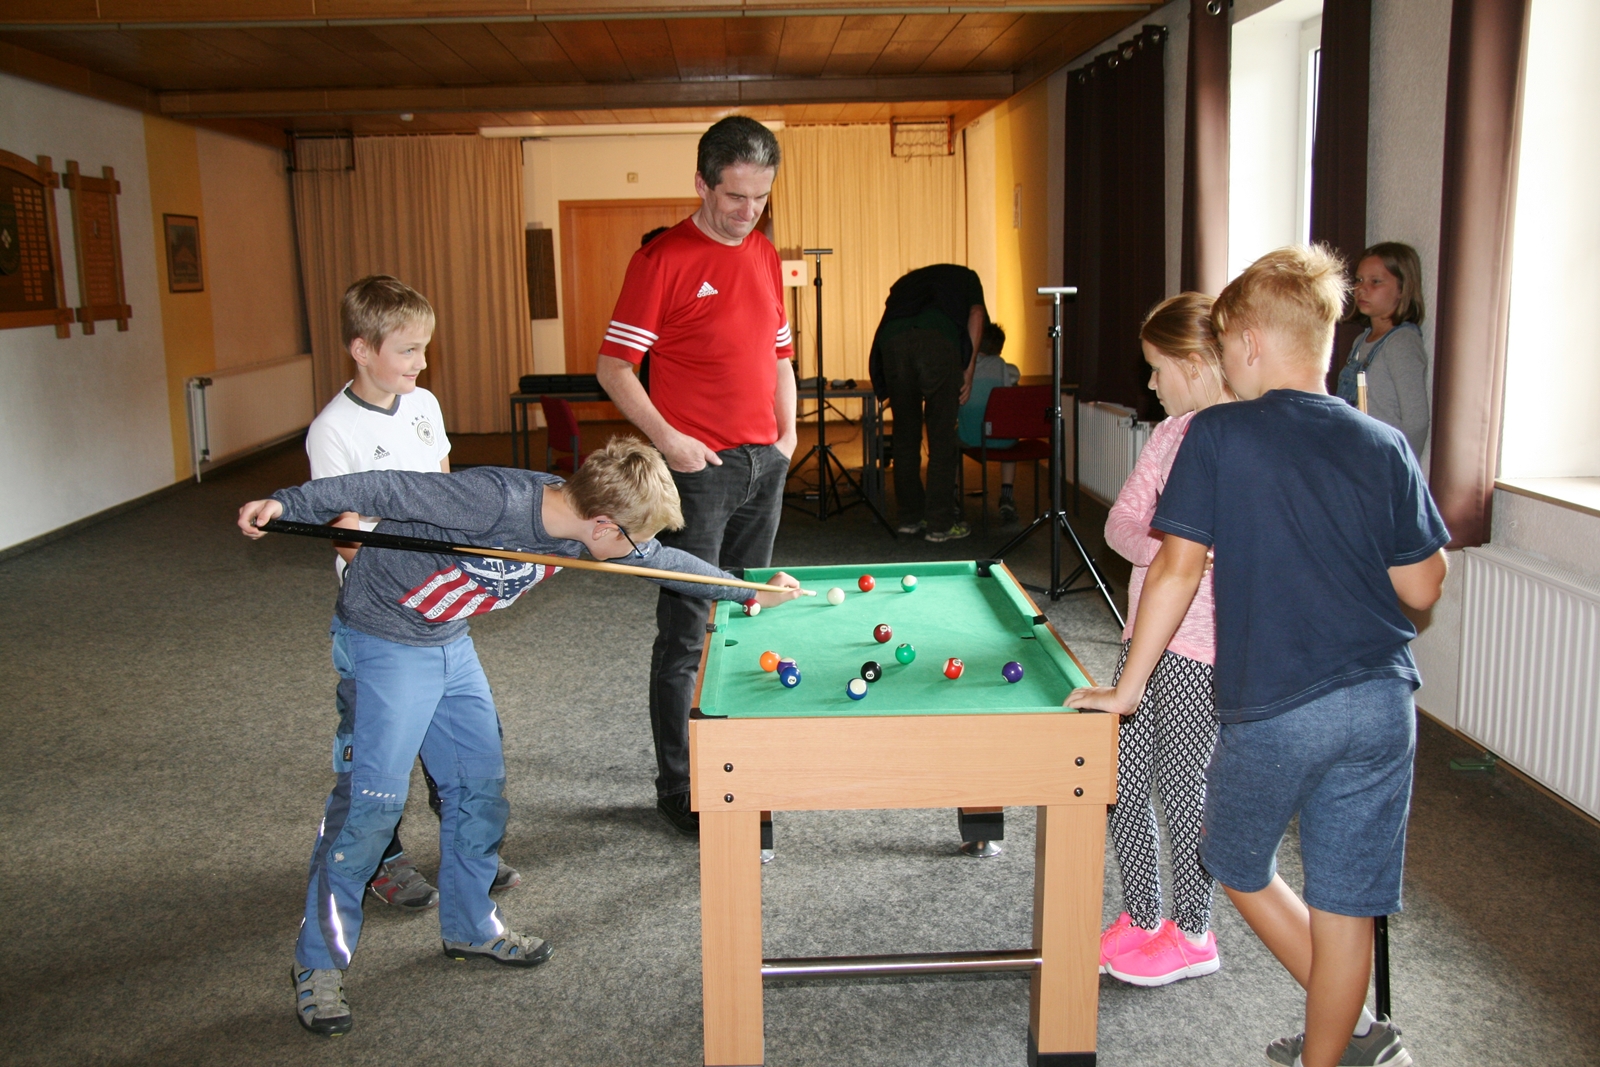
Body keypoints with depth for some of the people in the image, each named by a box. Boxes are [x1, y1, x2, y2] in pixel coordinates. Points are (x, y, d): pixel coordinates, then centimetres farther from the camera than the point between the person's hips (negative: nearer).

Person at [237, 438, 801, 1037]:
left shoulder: (576, 524, -7)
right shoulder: (496, 501, -32)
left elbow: (662, 559, 7)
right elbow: (388, 490, -27)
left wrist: (751, 593, 14)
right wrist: (287, 504, -27)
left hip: (450, 641, 8)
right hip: (383, 636, -8)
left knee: (481, 782, 10)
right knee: (373, 797, -9)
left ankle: (470, 925, 27)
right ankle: (318, 964, 4)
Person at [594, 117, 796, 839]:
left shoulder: (766, 255, 12)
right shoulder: (664, 258, -9)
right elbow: (614, 366, -10)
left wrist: (788, 428, 10)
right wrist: (667, 438, -17)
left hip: (764, 463, 7)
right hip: (698, 468, -7)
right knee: (686, 632, -2)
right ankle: (678, 790, 9)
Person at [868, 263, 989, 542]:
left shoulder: (905, 281, 42)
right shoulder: (965, 277, 33)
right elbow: (976, 314, 13)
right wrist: (968, 370, 11)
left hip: (891, 341, 4)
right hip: (939, 339, -3)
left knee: (904, 435, 13)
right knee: (942, 435, 3)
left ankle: (911, 517, 21)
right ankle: (940, 524, 4)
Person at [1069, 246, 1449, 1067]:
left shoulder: (1218, 436, -8)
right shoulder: (1384, 447, 3)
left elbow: (1178, 567, -10)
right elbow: (1421, 588, 6)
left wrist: (1126, 689, -3)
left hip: (1271, 708, -4)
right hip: (1381, 705, 4)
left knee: (1235, 861, 21)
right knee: (1345, 903, 13)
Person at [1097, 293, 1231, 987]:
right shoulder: (1172, 431, 10)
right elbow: (1121, 519, 7)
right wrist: (1161, 551, -11)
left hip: (1202, 647, -7)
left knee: (1182, 787, 5)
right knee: (1122, 785, 12)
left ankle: (1191, 935, 25)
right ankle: (1140, 920, 30)